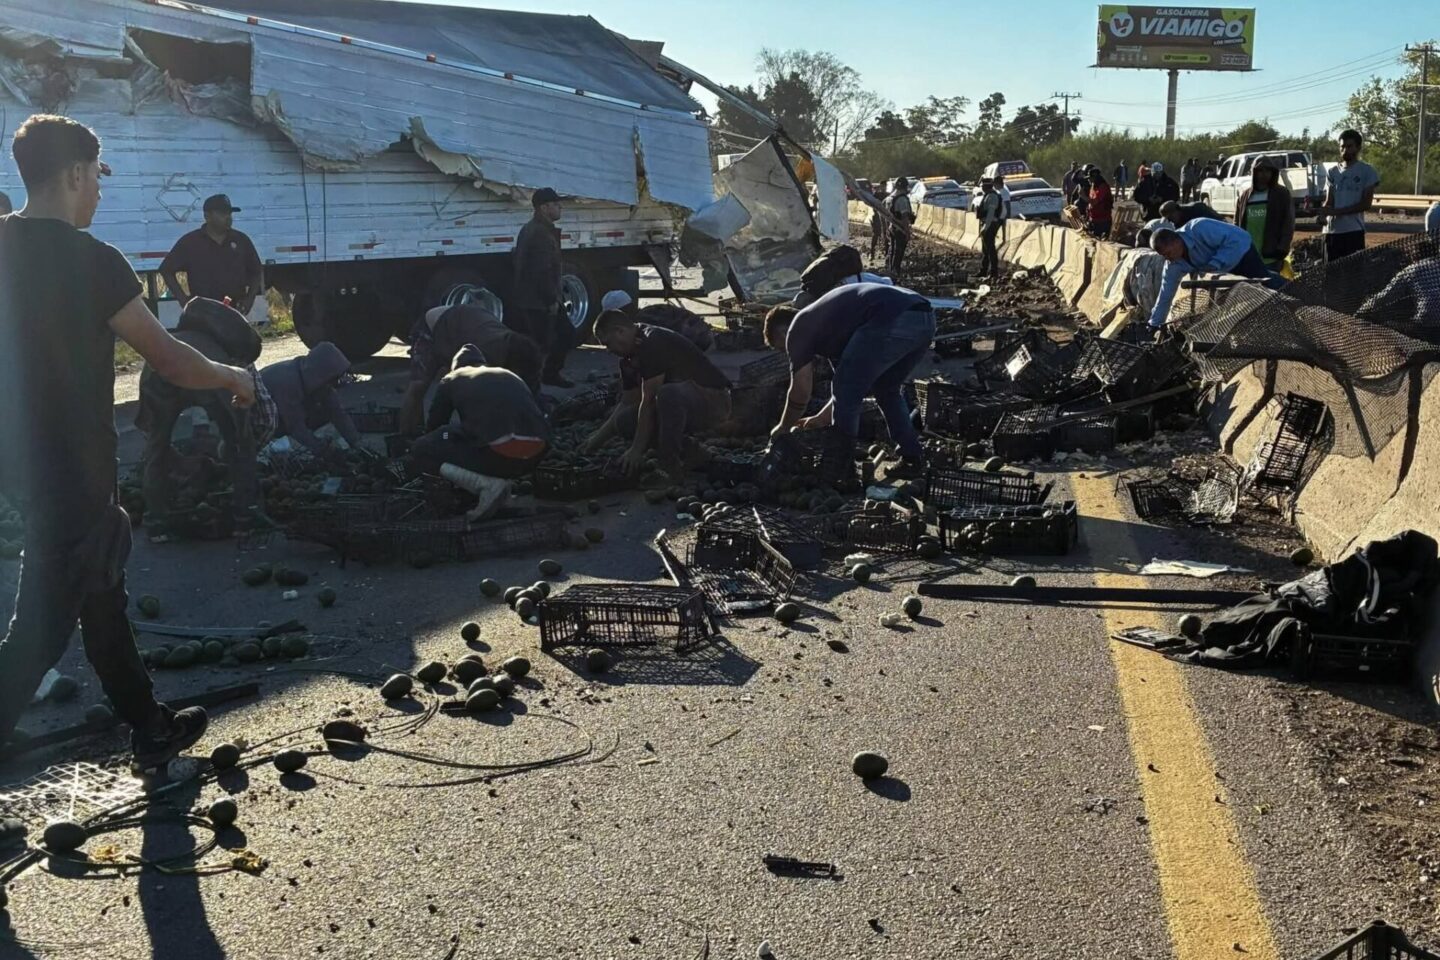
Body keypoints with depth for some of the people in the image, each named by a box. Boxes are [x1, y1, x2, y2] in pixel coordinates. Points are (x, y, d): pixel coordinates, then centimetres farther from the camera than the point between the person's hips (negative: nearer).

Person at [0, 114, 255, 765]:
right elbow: (171, 361, -15)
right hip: (71, 469, -8)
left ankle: (151, 730, 31)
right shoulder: (89, 261, -19)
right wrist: (234, 378, 3)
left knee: (101, 593, 19)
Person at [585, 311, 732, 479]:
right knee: (625, 421, -5)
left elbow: (648, 402, -24)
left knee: (667, 394, -40)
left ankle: (670, 464, -22)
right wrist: (600, 436, 9)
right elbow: (628, 402, 16)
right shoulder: (629, 357, 7)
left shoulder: (653, 344, -22)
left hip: (714, 401, -10)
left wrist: (636, 450, -21)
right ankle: (685, 448, 7)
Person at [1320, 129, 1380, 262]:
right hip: (1332, 230, 4)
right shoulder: (1333, 172, 14)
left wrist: (1337, 211, -15)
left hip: (1353, 230, -4)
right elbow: (1329, 201, 7)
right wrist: (1323, 212, -18)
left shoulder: (1366, 171, 1)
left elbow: (1366, 203, -5)